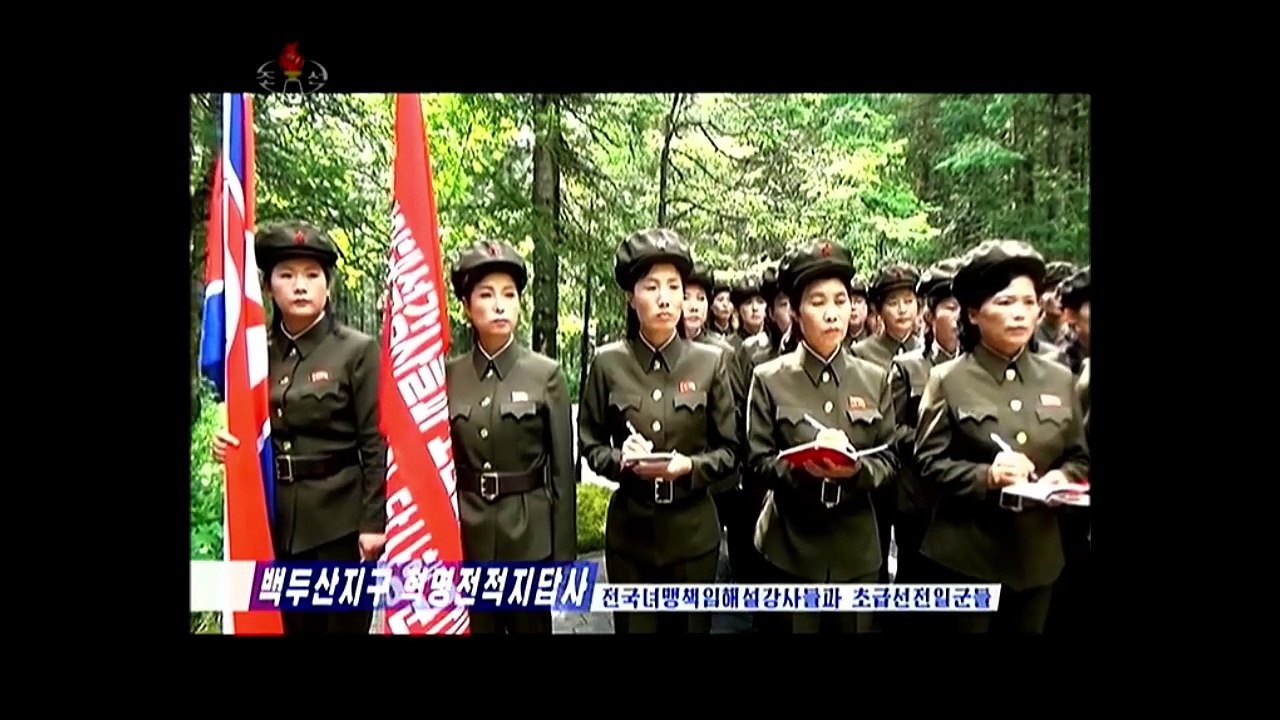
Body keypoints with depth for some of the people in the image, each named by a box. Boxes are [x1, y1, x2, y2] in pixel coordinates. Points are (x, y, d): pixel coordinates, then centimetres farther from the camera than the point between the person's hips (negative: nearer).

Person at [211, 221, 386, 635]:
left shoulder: (358, 351, -7)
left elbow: (376, 444, -9)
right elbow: (252, 432, 15)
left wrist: (373, 522, -12)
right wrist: (229, 444, -6)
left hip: (339, 518, -4)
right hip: (273, 519, 4)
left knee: (343, 624, 8)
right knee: (288, 625, 15)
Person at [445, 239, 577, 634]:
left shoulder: (547, 374, -6)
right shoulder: (447, 376, 1)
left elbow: (562, 471, -4)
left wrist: (563, 554, -4)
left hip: (529, 534, -2)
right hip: (465, 535, 2)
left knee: (531, 625, 13)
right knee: (474, 627, 15)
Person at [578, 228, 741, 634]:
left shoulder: (711, 362, -4)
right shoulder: (608, 363, -4)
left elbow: (730, 452, 0)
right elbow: (590, 444, 3)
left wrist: (689, 466, -19)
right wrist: (622, 461, -17)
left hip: (692, 530, 0)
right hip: (630, 529, 0)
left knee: (690, 625, 15)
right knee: (634, 625, 13)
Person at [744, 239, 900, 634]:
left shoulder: (874, 379, 2)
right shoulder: (769, 379, -6)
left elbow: (889, 459, 1)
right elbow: (757, 463, -7)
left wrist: (856, 469, -20)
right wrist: (803, 467, -26)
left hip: (857, 545, 3)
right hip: (791, 545, -2)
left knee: (856, 625, 16)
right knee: (796, 624, 11)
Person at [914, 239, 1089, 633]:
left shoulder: (1060, 380, 5)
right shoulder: (948, 379, -6)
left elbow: (1079, 457, 11)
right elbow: (928, 462, -8)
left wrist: (1063, 478, -10)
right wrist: (985, 476, -23)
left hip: (1039, 554, 4)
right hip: (968, 554, -4)